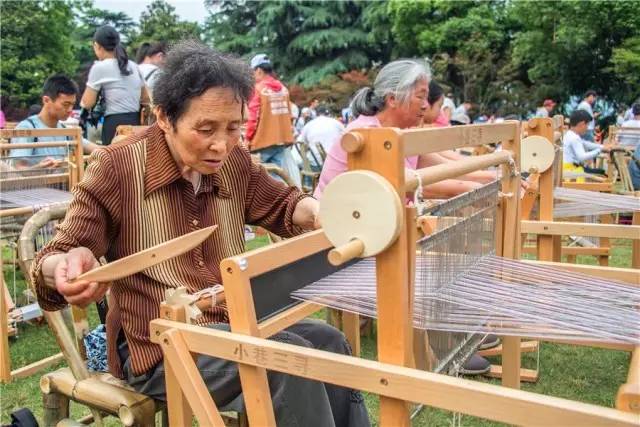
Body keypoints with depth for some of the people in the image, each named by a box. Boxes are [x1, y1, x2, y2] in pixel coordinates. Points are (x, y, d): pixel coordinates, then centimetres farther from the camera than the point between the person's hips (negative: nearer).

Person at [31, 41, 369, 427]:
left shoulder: (234, 162, 2)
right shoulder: (117, 167, -13)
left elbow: (283, 205, 16)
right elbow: (53, 259, -9)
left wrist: (318, 212, -8)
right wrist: (66, 267, -35)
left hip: (233, 321, 6)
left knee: (329, 343, -13)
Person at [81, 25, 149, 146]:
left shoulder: (100, 67, -3)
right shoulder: (133, 66, 15)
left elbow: (87, 103, -3)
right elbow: (146, 98, 24)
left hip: (115, 124, -6)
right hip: (136, 122, 6)